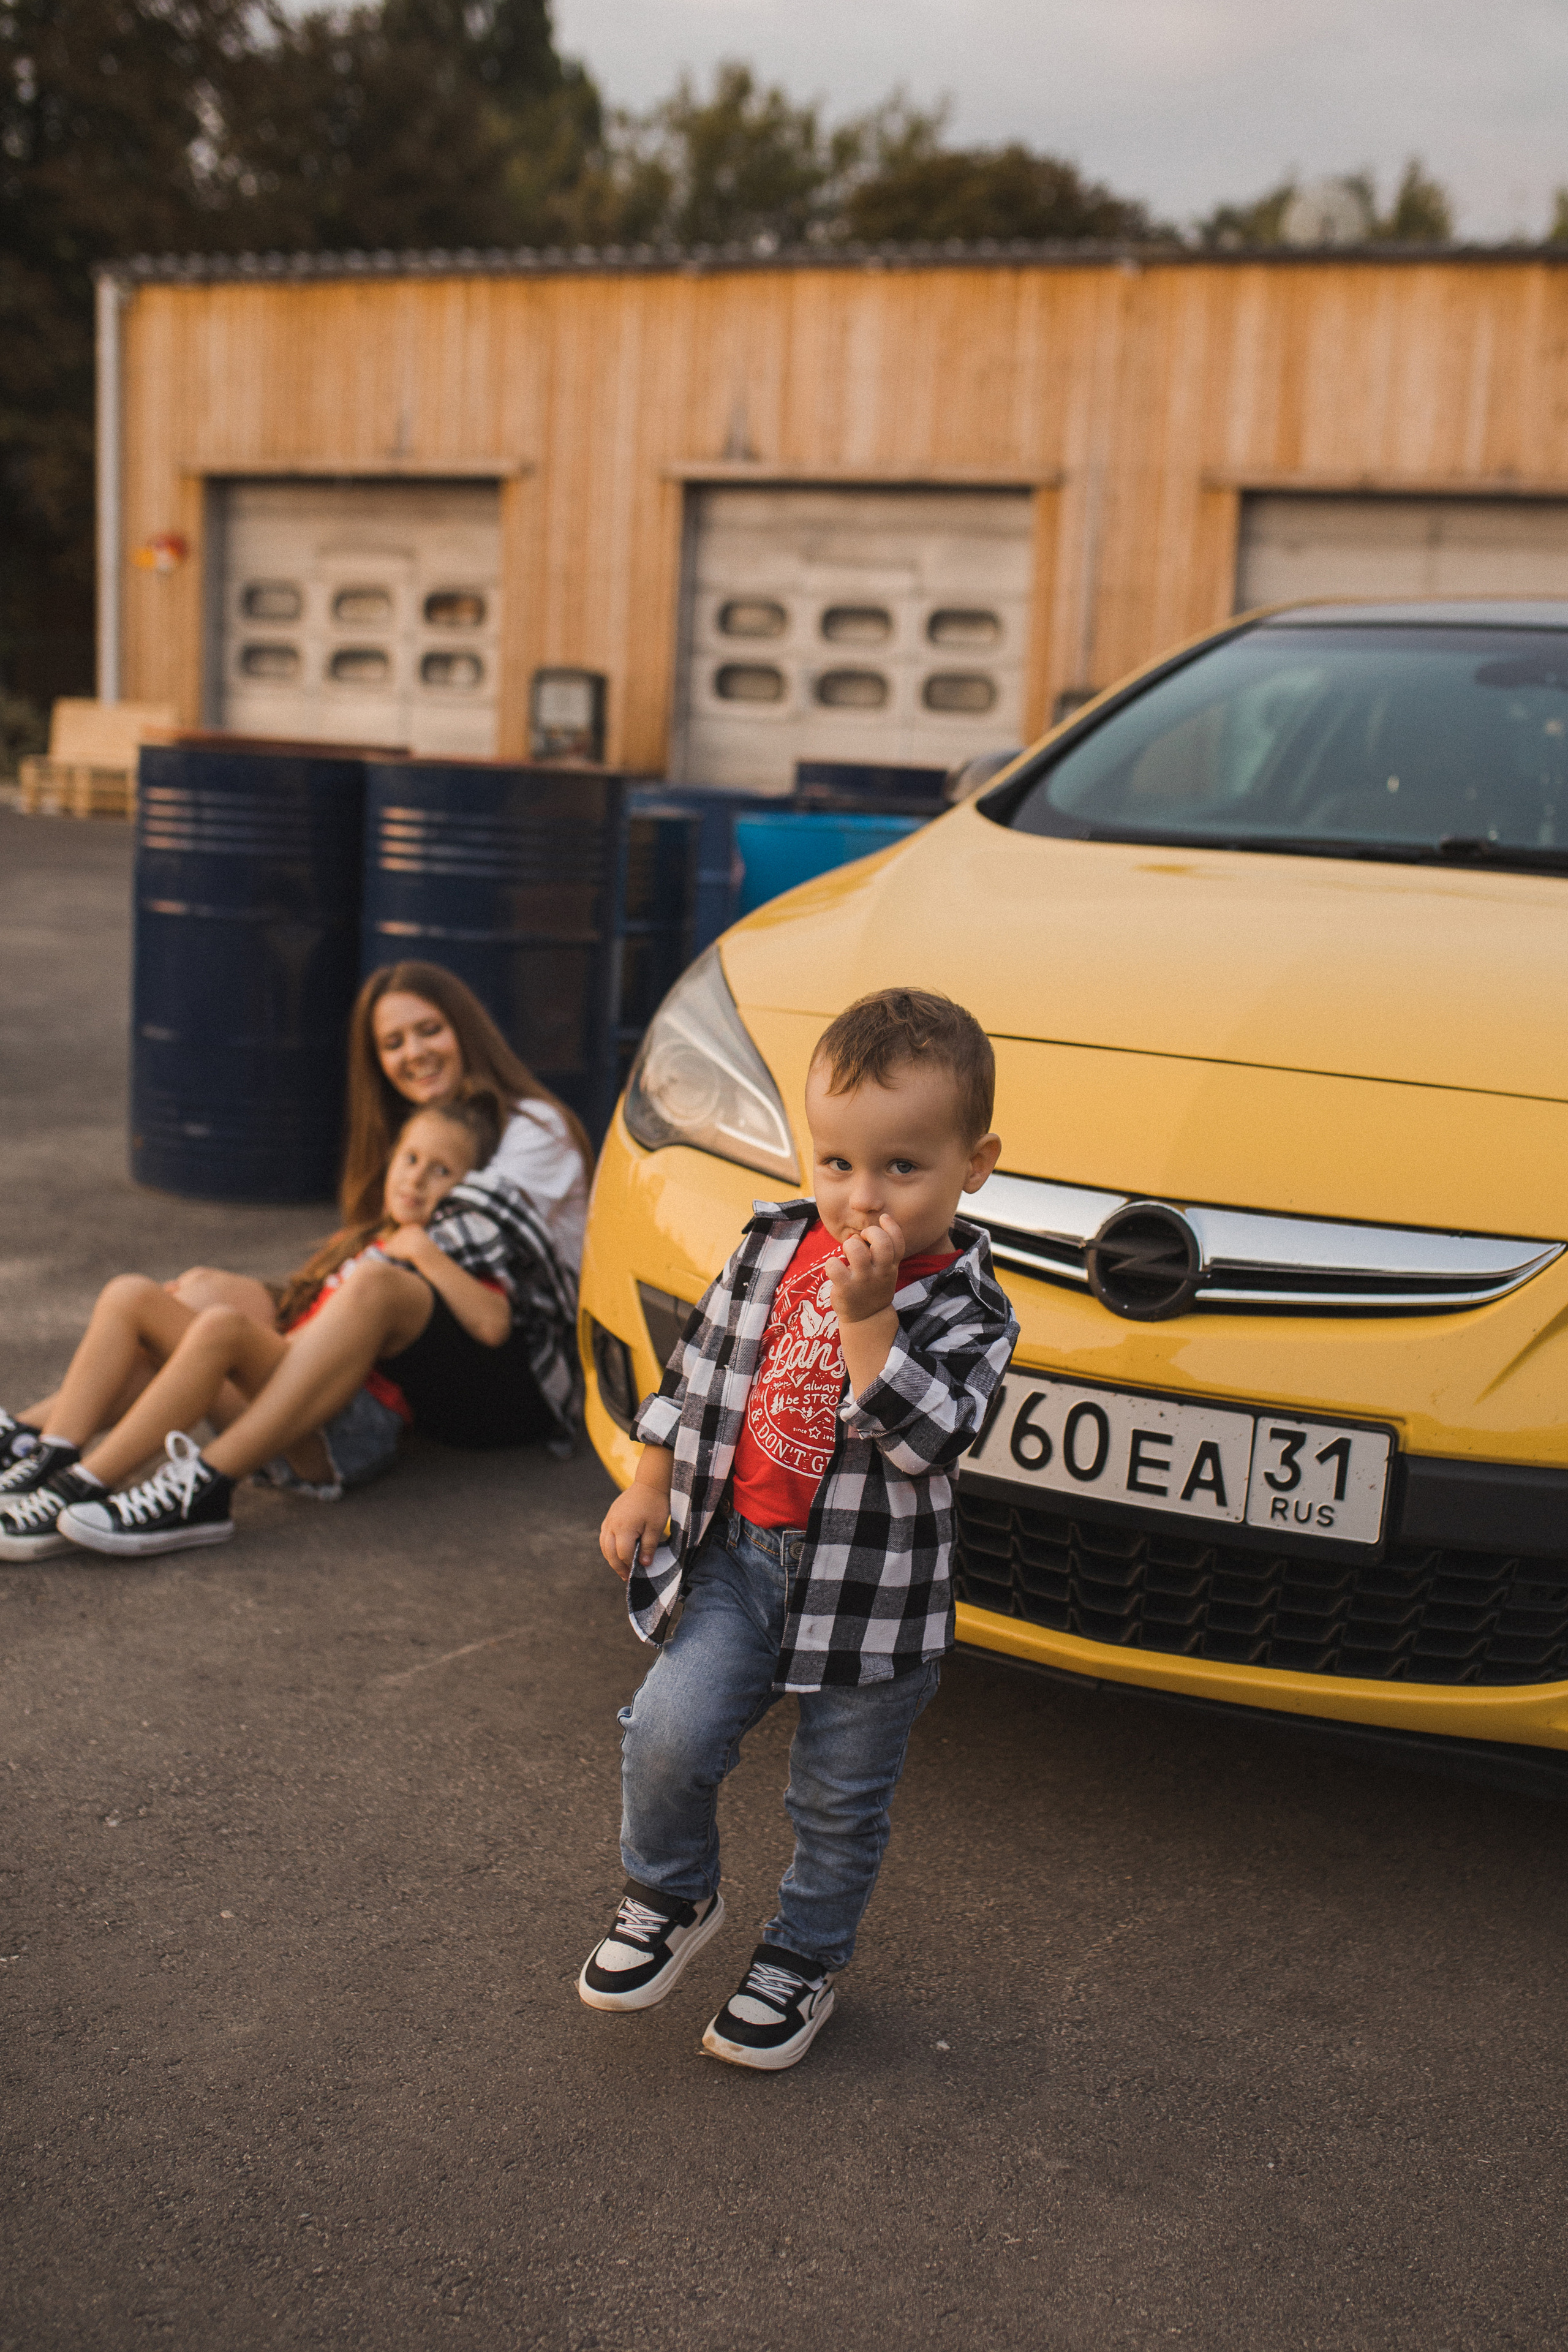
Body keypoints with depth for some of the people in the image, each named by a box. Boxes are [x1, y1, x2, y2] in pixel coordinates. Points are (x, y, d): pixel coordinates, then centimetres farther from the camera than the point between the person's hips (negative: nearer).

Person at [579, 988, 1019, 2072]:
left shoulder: (966, 1309, -13)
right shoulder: (775, 1246, -1)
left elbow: (924, 1440, -27)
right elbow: (700, 1364, 11)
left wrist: (866, 1316, -33)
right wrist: (649, 1486, 10)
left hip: (874, 1586, -3)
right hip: (741, 1549, 3)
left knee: (841, 1800, 11)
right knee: (669, 1735, -6)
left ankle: (805, 1958, 36)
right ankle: (672, 1898, 23)